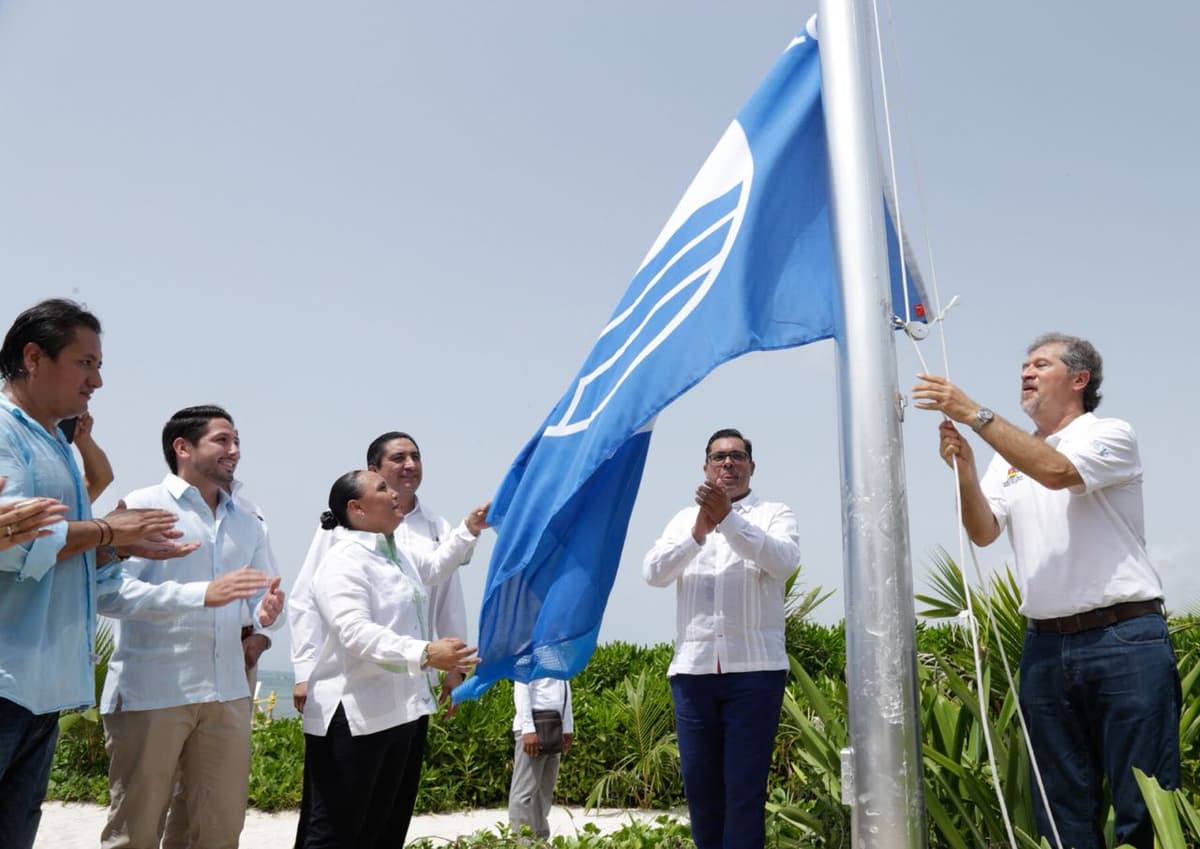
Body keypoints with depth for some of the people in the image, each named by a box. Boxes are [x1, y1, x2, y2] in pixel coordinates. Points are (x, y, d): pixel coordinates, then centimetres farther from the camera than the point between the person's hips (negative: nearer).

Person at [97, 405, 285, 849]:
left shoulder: (248, 524, 15)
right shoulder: (143, 506, -4)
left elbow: (261, 598, 12)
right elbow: (110, 592, -16)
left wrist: (267, 611, -13)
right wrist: (203, 594, -26)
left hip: (226, 692, 5)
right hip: (150, 691, -5)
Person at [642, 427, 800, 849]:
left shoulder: (775, 514, 6)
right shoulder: (684, 518, 15)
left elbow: (784, 561, -14)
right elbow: (653, 572, 0)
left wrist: (728, 519, -26)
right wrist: (698, 532, -16)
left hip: (755, 668, -3)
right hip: (693, 669, 3)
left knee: (745, 785, -3)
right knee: (699, 782, 8)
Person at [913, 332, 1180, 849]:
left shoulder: (1111, 435, -1)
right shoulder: (1008, 456, 15)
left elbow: (1055, 471, -22)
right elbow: (984, 533, 2)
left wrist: (973, 414, -23)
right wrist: (965, 472, -15)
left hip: (1125, 638, -5)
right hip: (1045, 645, 5)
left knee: (1145, 804, -2)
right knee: (1061, 806, 10)